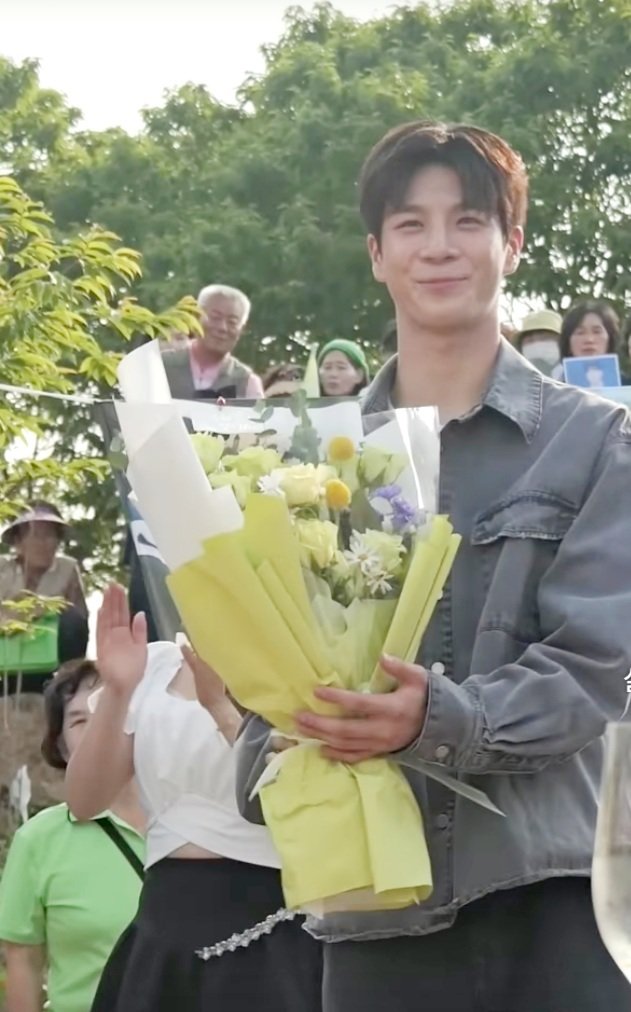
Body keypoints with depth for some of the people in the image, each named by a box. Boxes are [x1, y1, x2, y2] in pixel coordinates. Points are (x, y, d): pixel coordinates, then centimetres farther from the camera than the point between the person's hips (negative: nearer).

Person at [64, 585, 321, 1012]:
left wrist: (218, 703, -24)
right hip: (167, 923, 4)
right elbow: (85, 804, 2)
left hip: (266, 926, -3)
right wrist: (116, 692, -11)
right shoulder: (153, 667, 8)